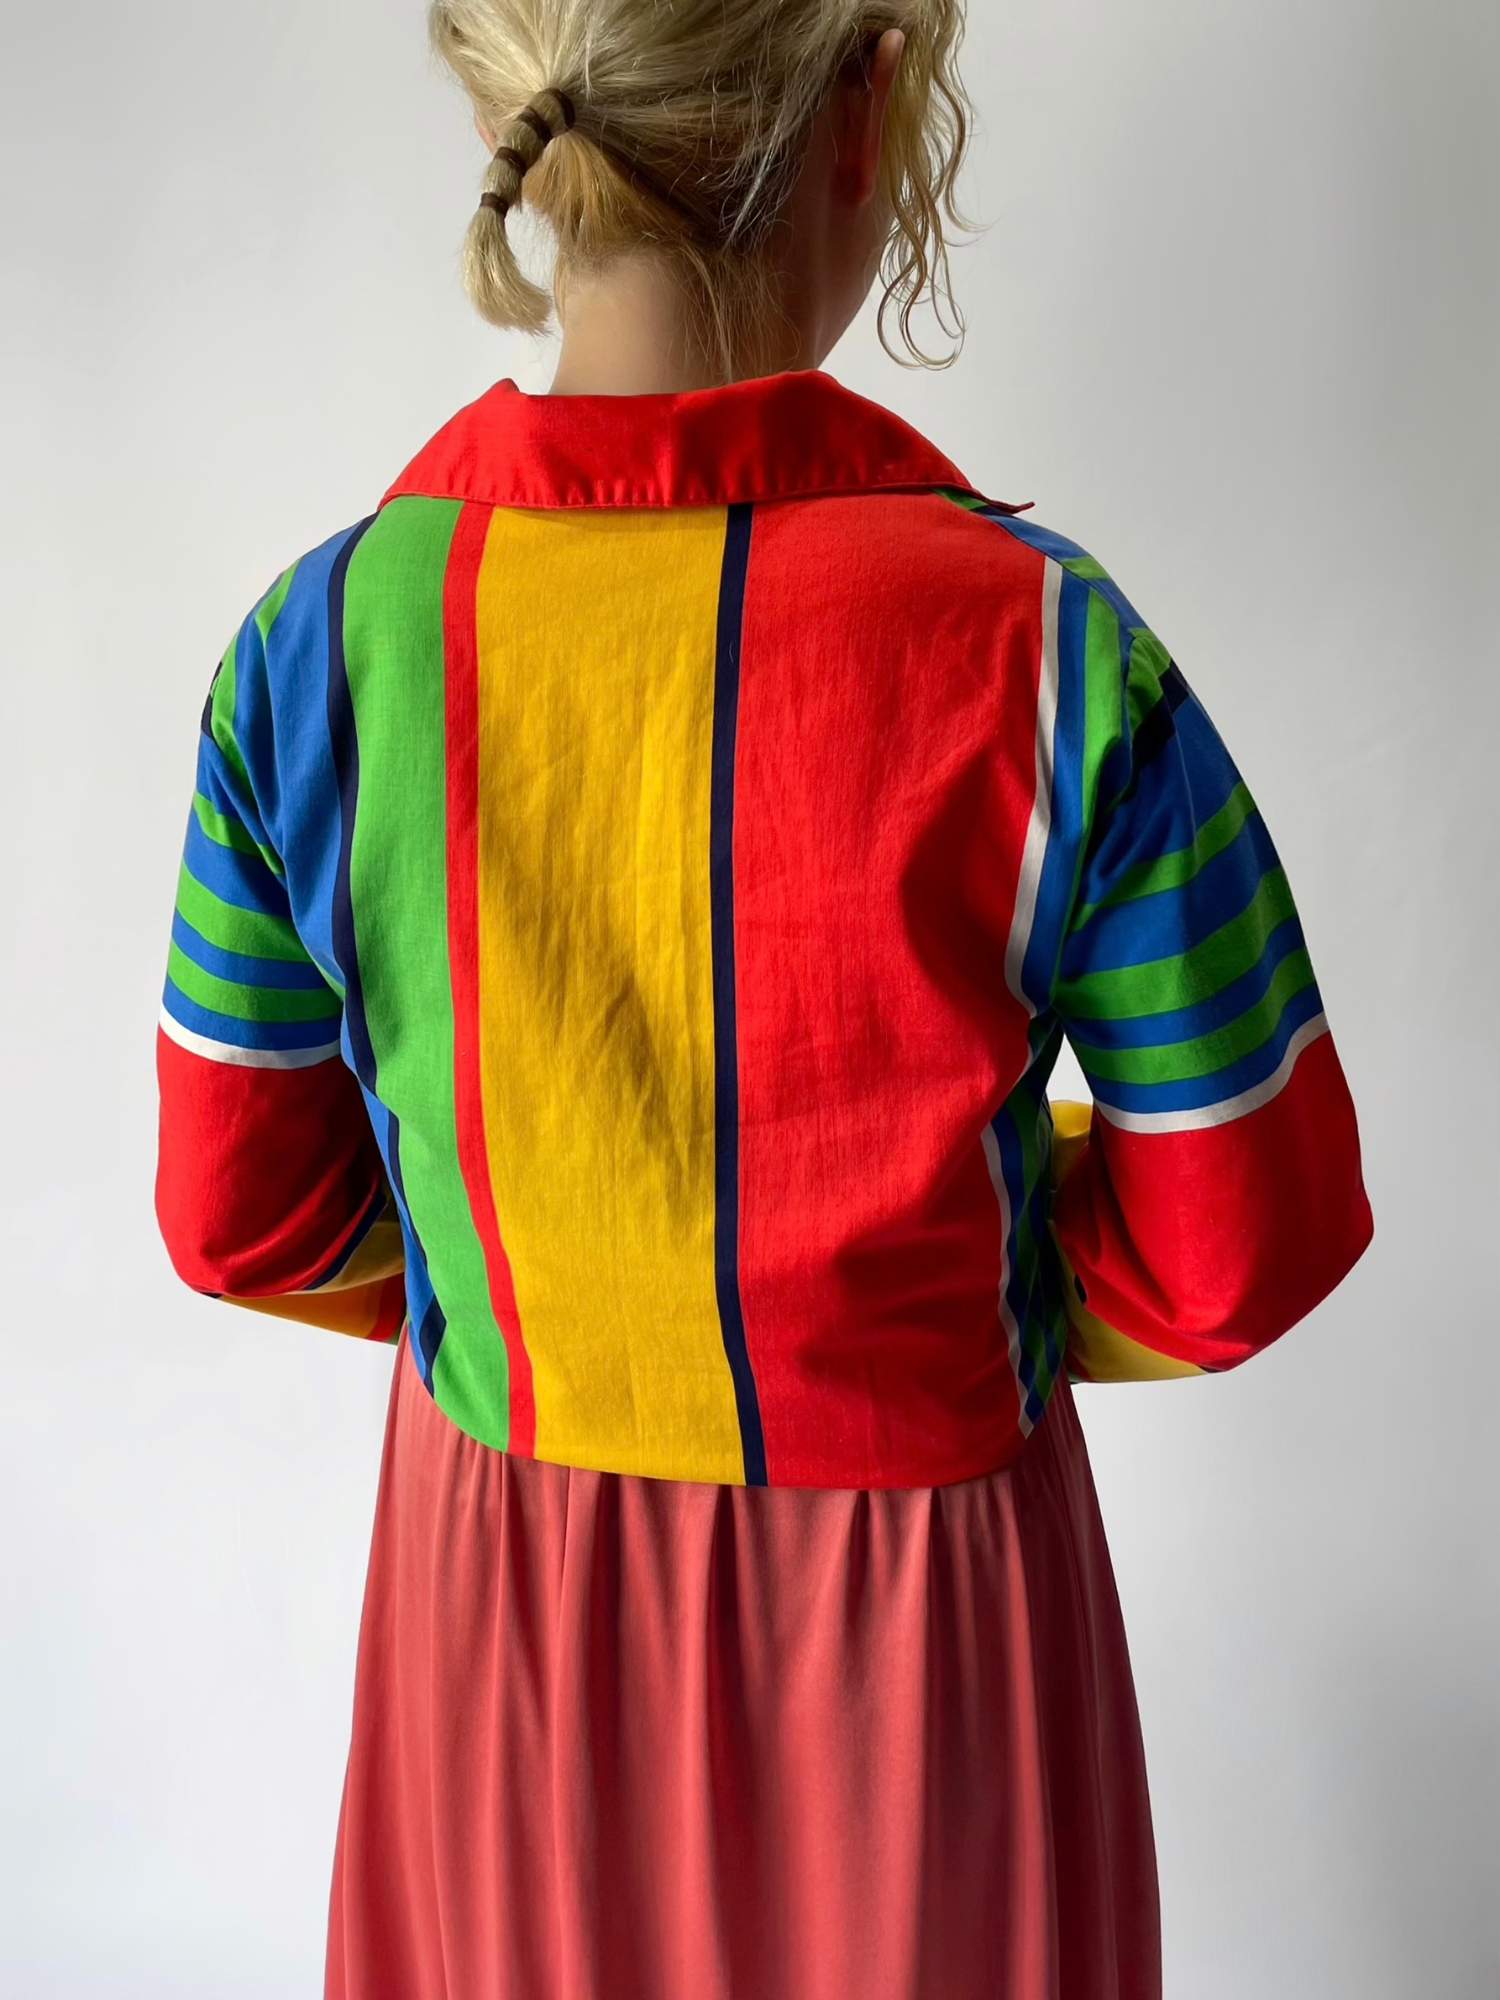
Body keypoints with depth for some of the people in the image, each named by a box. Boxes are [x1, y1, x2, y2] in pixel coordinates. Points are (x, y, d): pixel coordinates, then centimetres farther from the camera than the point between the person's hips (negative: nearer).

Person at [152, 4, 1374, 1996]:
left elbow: (240, 1220, -4)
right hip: (919, 1605, -2)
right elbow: (1237, 1254, -12)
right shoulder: (1044, 647, -23)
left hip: (499, 1604, 3)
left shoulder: (318, 646, -16)